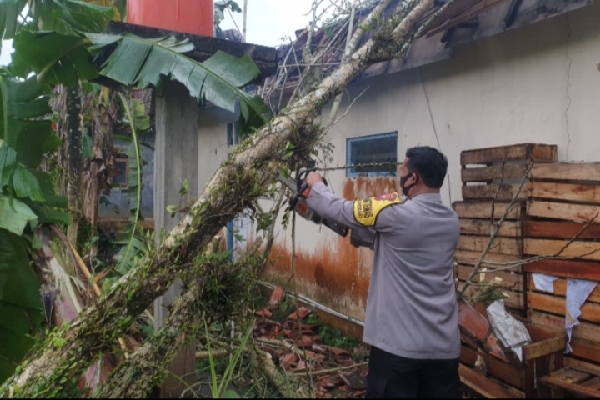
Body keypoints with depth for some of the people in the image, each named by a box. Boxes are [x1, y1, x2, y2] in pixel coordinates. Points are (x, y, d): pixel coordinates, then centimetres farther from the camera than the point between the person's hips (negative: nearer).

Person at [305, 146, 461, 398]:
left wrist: (315, 185, 15)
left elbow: (341, 210, -3)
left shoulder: (397, 213, -17)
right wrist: (357, 232, 20)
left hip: (400, 344, -6)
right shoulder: (451, 221, 5)